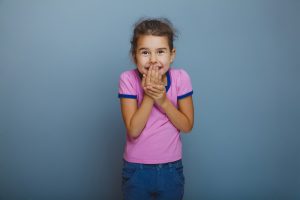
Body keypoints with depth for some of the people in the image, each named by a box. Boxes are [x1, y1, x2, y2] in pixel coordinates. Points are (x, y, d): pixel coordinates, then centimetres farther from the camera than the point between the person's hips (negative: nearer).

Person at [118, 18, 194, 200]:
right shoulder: (128, 79, -14)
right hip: (136, 169, -1)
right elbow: (133, 130, -17)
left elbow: (187, 126, -9)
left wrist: (163, 100, -21)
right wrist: (148, 96, -25)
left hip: (171, 168, 1)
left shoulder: (181, 78, -12)